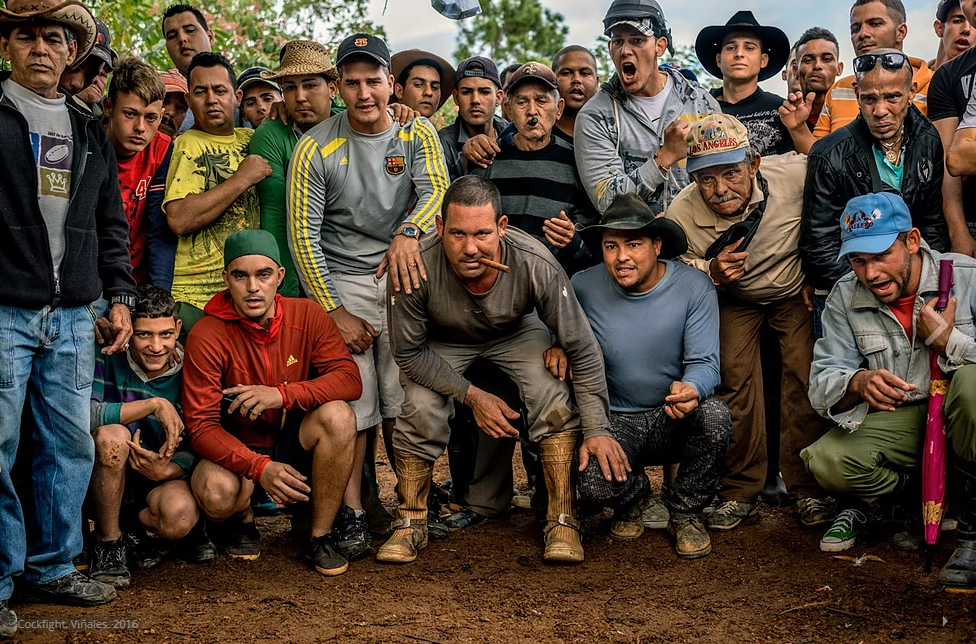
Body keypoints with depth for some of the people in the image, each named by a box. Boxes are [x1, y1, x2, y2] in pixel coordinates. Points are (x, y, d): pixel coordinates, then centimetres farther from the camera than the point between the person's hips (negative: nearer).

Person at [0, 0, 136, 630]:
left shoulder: (90, 132, 17)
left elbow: (112, 224, 21)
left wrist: (120, 296, 14)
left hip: (74, 318, 5)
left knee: (72, 445, 7)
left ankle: (52, 567, 20)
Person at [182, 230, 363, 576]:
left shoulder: (307, 315, -9)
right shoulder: (206, 336, -17)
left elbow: (350, 379, -16)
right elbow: (201, 425, -19)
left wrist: (281, 394, -31)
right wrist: (260, 467, -35)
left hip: (296, 443, 2)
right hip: (237, 449, -2)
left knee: (337, 415, -29)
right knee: (217, 494, -35)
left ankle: (319, 532, -10)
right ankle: (243, 520, 7)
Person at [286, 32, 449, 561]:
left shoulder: (417, 134, 4)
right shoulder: (315, 148, -2)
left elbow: (436, 190, -11)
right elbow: (303, 233, -4)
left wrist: (409, 231, -33)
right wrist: (334, 311, -9)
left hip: (405, 278, 1)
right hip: (342, 282, -1)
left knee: (406, 402, -1)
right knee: (350, 403, -6)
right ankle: (350, 516, 2)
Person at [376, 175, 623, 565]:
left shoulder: (536, 265, -35)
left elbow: (582, 350, -24)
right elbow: (408, 352, -20)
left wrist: (597, 429, -25)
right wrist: (471, 395, -24)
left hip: (517, 333, 0)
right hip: (443, 343, 0)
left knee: (554, 399, -23)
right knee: (420, 408, -22)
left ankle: (563, 522, -7)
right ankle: (410, 525, 1)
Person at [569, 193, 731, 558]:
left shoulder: (694, 287, -11)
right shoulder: (583, 287, -8)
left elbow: (704, 362, -13)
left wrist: (691, 389, -37)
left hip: (675, 419, 0)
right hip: (616, 421, 0)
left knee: (714, 416, -34)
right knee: (593, 485, -29)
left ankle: (686, 510, -2)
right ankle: (633, 496, 15)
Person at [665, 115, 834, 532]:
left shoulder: (795, 175, -32)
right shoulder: (681, 216, -29)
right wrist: (713, 272, -32)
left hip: (796, 290, 0)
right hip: (734, 300, 1)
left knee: (803, 377, -12)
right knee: (734, 378, -10)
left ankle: (808, 488, 1)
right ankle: (741, 491, 5)